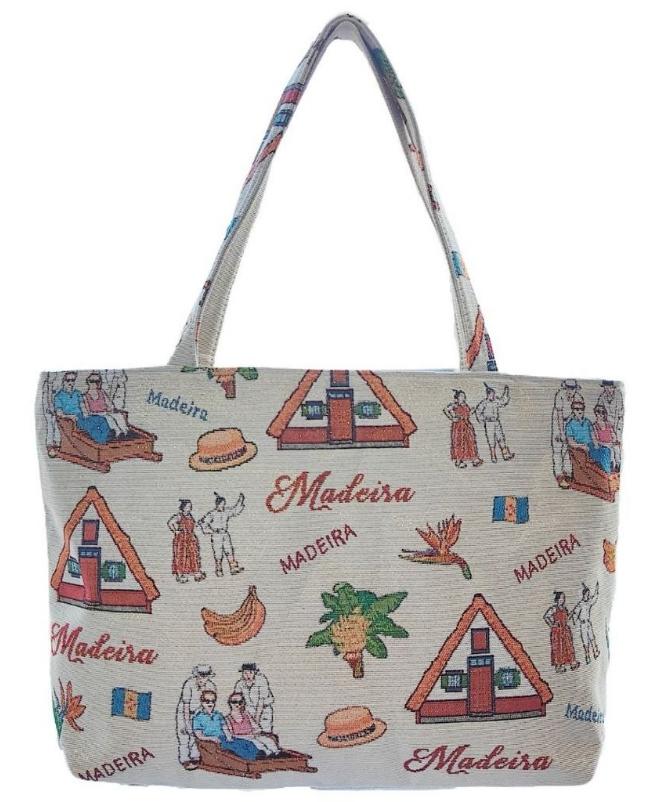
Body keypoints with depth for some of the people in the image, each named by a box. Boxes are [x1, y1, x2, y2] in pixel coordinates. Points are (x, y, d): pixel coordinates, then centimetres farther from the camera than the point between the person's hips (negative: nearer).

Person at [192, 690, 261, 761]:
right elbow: (199, 736, -1)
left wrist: (229, 736, -6)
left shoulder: (218, 714, 21)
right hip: (214, 741, -6)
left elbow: (225, 729, 16)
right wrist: (211, 738, -18)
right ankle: (252, 758, -50)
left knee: (247, 743, -18)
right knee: (233, 746, -35)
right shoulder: (197, 717, 5)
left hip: (225, 738, 6)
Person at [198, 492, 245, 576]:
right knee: (218, 553, -1)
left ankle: (234, 568, -2)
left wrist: (240, 500, 9)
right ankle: (219, 571, 9)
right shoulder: (212, 514, -10)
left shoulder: (226, 511, 7)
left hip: (226, 535, 5)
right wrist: (208, 530, -10)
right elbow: (202, 522, -10)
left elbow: (236, 510, 18)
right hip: (216, 536, -5)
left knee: (229, 551, -1)